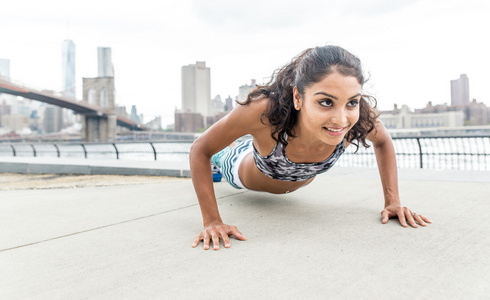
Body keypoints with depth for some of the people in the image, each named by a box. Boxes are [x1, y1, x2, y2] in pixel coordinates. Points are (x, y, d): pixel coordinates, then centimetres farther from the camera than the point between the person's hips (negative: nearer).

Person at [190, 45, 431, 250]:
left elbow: (382, 142, -14)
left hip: (302, 180, 3)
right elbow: (200, 149, -34)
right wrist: (212, 221, -38)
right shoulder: (264, 110, -49)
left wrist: (392, 201, -19)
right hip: (248, 173, -3)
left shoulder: (360, 115, -40)